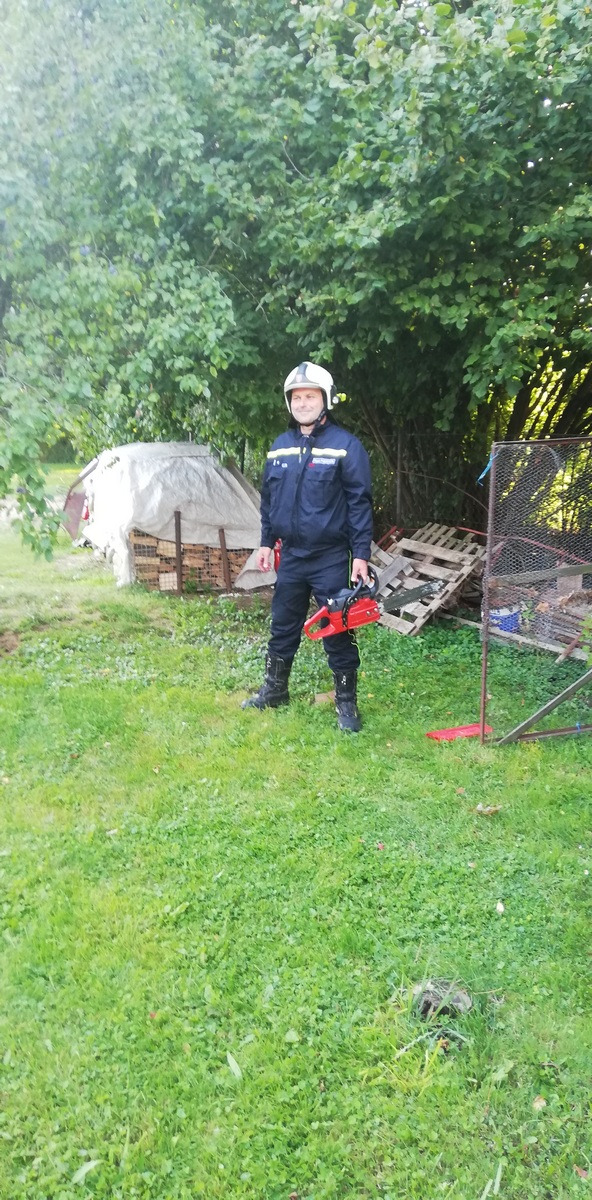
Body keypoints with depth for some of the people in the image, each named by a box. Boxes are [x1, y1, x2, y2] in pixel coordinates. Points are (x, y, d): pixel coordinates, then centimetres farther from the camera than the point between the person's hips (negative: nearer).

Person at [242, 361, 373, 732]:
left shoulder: (346, 445, -8)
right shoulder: (280, 447, 9)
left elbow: (360, 502, -11)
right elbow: (269, 499, 17)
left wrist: (361, 555, -14)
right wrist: (267, 542, 15)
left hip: (330, 557, -5)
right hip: (291, 555, 5)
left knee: (338, 633, 2)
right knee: (283, 627, 16)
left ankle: (347, 703, 15)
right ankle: (274, 690, 32)